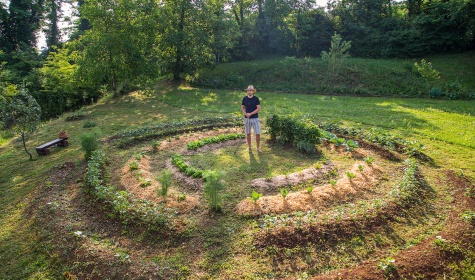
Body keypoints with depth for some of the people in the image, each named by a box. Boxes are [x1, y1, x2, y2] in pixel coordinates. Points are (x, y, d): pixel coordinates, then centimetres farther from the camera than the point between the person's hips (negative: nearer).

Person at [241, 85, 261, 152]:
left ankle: (258, 147, 13)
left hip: (255, 118, -2)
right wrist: (246, 114, -9)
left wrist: (250, 114, -16)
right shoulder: (245, 98, 3)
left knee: (258, 133, -3)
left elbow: (259, 108, -10)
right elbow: (242, 107, 10)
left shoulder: (256, 98, -5)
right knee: (248, 133, 8)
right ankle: (249, 147, 23)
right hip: (247, 118, 2)